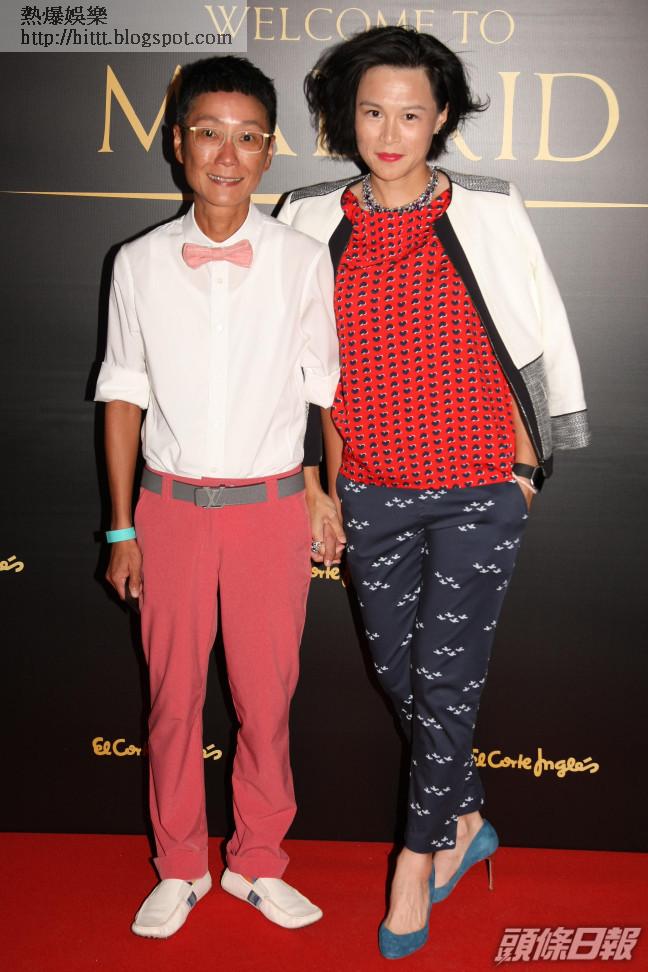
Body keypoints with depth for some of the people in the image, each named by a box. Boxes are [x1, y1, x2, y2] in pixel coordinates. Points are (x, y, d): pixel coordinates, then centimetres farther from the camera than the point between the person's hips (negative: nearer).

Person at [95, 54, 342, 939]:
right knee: (174, 693, 10)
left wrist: (325, 495, 1)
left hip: (272, 507, -1)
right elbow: (124, 397, 5)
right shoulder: (140, 263, 1)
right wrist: (121, 527, 4)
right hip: (171, 504, 1)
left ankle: (258, 862, 30)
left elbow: (326, 391, 4)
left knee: (267, 694, 8)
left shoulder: (303, 260, -1)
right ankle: (180, 868, 30)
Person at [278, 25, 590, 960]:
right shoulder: (314, 222, 2)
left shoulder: (489, 213, -3)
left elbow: (536, 340, 3)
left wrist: (525, 465, 1)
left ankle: (418, 858, 21)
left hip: (477, 489, -3)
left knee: (445, 683, -1)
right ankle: (466, 821, 36)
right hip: (372, 491, 3)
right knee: (398, 673, 12)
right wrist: (327, 472, 8)